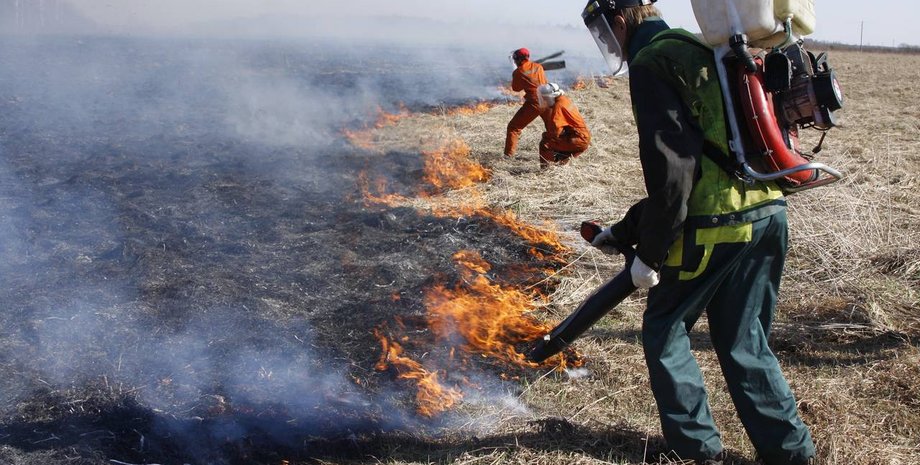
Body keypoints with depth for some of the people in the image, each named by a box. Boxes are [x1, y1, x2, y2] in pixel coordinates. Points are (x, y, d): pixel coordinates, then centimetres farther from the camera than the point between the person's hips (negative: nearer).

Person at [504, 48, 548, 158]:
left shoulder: (518, 72, -4)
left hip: (533, 103, -4)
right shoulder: (538, 66, 8)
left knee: (514, 127, 3)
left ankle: (509, 154, -6)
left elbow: (516, 88, 9)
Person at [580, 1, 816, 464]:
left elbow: (672, 169, -17)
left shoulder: (651, 63, -8)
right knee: (743, 341, 18)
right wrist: (625, 230, 27)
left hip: (717, 226, -8)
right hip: (768, 215, 9)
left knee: (664, 330, 11)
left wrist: (649, 254, -9)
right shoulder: (698, 53, 22)